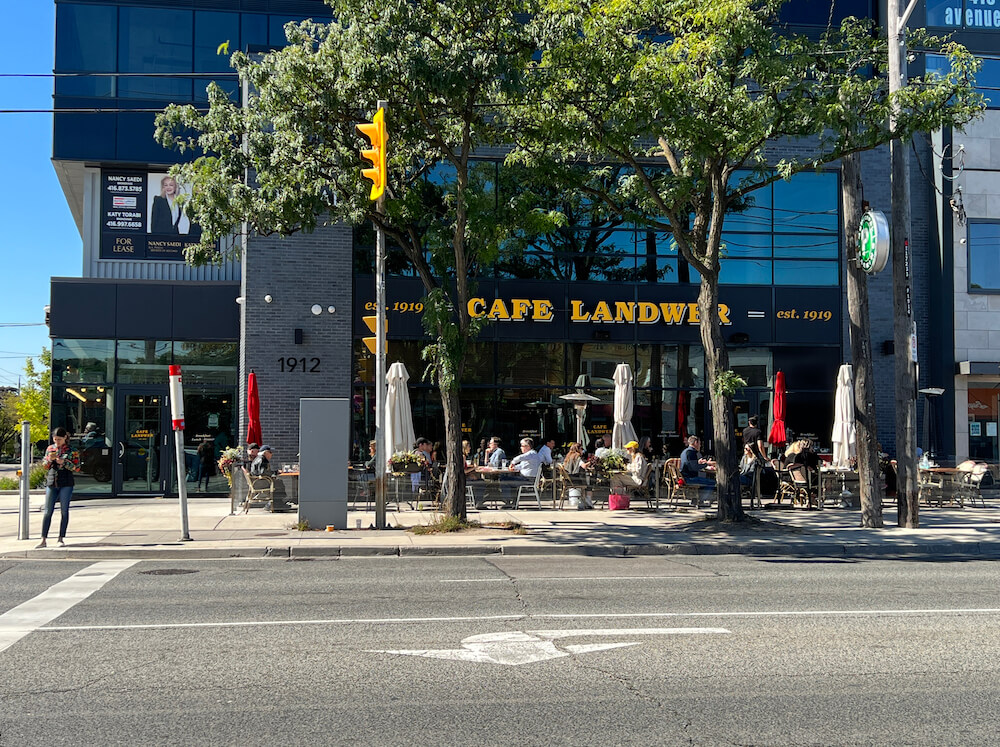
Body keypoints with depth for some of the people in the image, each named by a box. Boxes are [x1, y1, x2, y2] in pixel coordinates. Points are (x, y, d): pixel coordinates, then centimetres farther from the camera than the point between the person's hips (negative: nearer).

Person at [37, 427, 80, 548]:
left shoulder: (71, 450, 0)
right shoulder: (49, 448, 11)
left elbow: (77, 468, -3)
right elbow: (44, 466, 16)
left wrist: (64, 462, -15)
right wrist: (49, 459, -5)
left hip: (66, 484, -3)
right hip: (51, 483, 3)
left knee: (64, 511, 2)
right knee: (48, 511, -1)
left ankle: (61, 538, 9)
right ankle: (44, 539, 0)